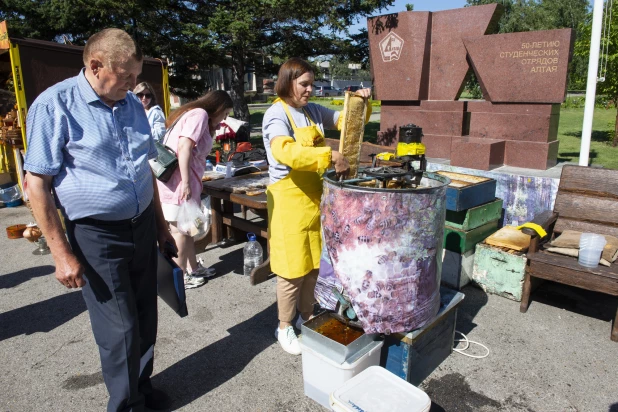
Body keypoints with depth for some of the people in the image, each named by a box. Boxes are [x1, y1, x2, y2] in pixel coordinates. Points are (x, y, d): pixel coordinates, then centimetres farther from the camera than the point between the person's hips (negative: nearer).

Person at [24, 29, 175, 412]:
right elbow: (37, 183, -11)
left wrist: (161, 225, 16)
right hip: (97, 235, -5)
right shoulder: (54, 105, -12)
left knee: (145, 319, 16)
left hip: (142, 226, 6)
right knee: (120, 330, 4)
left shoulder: (133, 105, 7)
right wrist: (61, 252, -13)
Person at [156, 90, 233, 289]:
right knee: (180, 229, 1)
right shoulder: (200, 114, -7)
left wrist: (211, 130, 22)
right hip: (179, 181, -10)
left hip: (183, 179, 10)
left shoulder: (196, 114, 25)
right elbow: (184, 147, -20)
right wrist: (186, 182, -23)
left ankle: (192, 267, 31)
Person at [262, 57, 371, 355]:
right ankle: (285, 327, 24)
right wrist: (330, 156, -36)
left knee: (313, 264, 16)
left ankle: (307, 317, 36)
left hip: (315, 198, 7)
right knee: (293, 269, 3)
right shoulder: (277, 114, -12)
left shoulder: (314, 111, 10)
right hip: (289, 200, -7)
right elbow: (284, 151, -31)